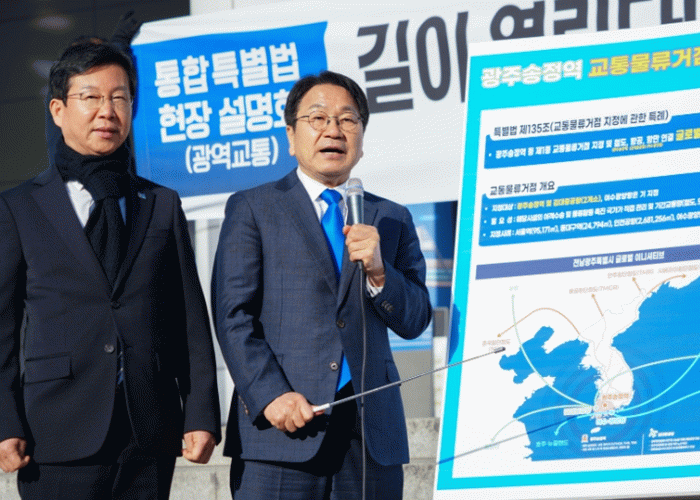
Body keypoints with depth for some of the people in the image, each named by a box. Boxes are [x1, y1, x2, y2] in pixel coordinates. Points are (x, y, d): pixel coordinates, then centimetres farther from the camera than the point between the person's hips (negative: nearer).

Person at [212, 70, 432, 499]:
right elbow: (233, 315, 0)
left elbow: (415, 321, 11)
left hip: (372, 432, 3)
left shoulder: (392, 219, 18)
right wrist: (270, 395, -13)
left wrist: (378, 271, -8)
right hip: (283, 428, -3)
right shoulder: (252, 208, 9)